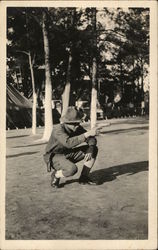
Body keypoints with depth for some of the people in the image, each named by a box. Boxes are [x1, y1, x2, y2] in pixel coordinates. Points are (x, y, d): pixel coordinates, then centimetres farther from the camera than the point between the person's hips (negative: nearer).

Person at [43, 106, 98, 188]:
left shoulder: (77, 128, -8)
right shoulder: (58, 129, -29)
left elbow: (92, 139, -4)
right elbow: (68, 143, -46)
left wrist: (90, 150, -25)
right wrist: (87, 134, -45)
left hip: (68, 153, 7)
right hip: (54, 156, -7)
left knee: (94, 149, -2)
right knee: (72, 169, -37)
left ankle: (84, 177, 6)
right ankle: (56, 175, -4)